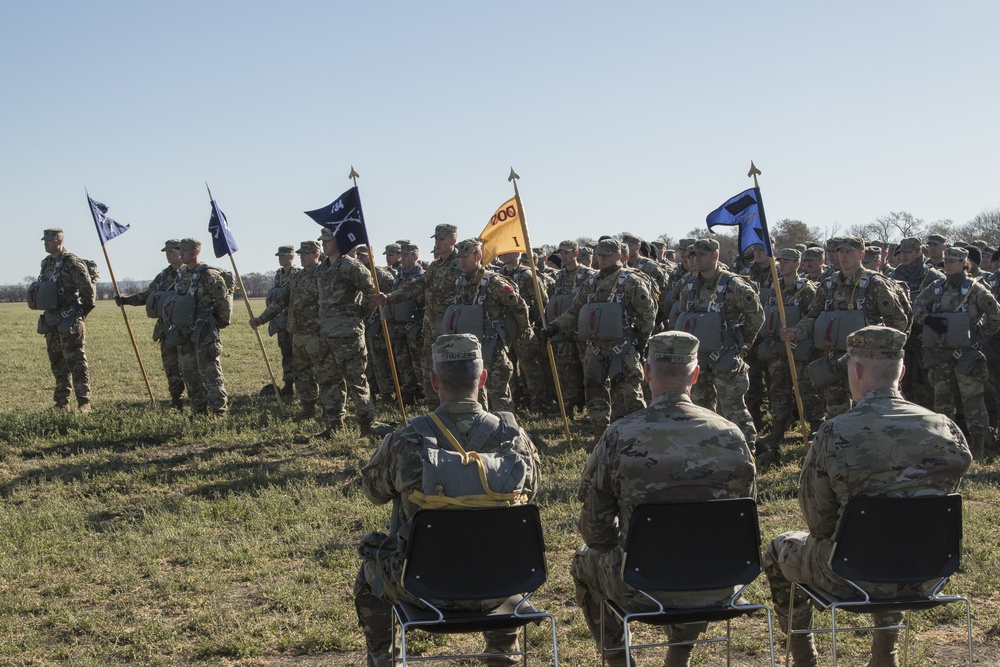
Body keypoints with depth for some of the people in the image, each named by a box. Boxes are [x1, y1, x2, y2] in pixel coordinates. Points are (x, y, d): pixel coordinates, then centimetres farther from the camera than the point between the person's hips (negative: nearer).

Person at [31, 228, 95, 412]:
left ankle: (84, 402, -4)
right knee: (57, 363, 12)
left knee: (76, 362, -7)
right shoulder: (46, 263, 12)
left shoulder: (73, 263, -13)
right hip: (51, 321, 8)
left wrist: (84, 312, -4)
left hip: (68, 322, -8)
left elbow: (88, 289, -12)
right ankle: (61, 402, 19)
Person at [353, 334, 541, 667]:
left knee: (369, 573, 31)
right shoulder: (514, 439, -12)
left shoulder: (404, 443, -18)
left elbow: (374, 491, 3)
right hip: (496, 587, 2)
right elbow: (531, 489, 9)